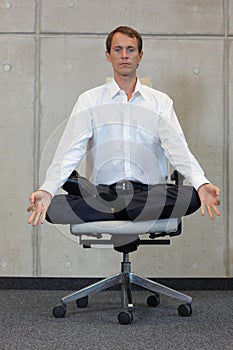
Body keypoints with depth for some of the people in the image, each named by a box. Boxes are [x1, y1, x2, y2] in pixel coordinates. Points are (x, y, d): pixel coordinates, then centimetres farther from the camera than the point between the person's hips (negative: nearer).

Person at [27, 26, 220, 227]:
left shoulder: (160, 101, 13)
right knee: (53, 208, -28)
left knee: (192, 197, -31)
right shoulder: (89, 100, 11)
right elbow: (71, 149, 0)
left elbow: (177, 147, 0)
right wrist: (47, 189, -17)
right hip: (103, 193, -1)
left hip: (150, 191, 1)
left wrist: (201, 183, -20)